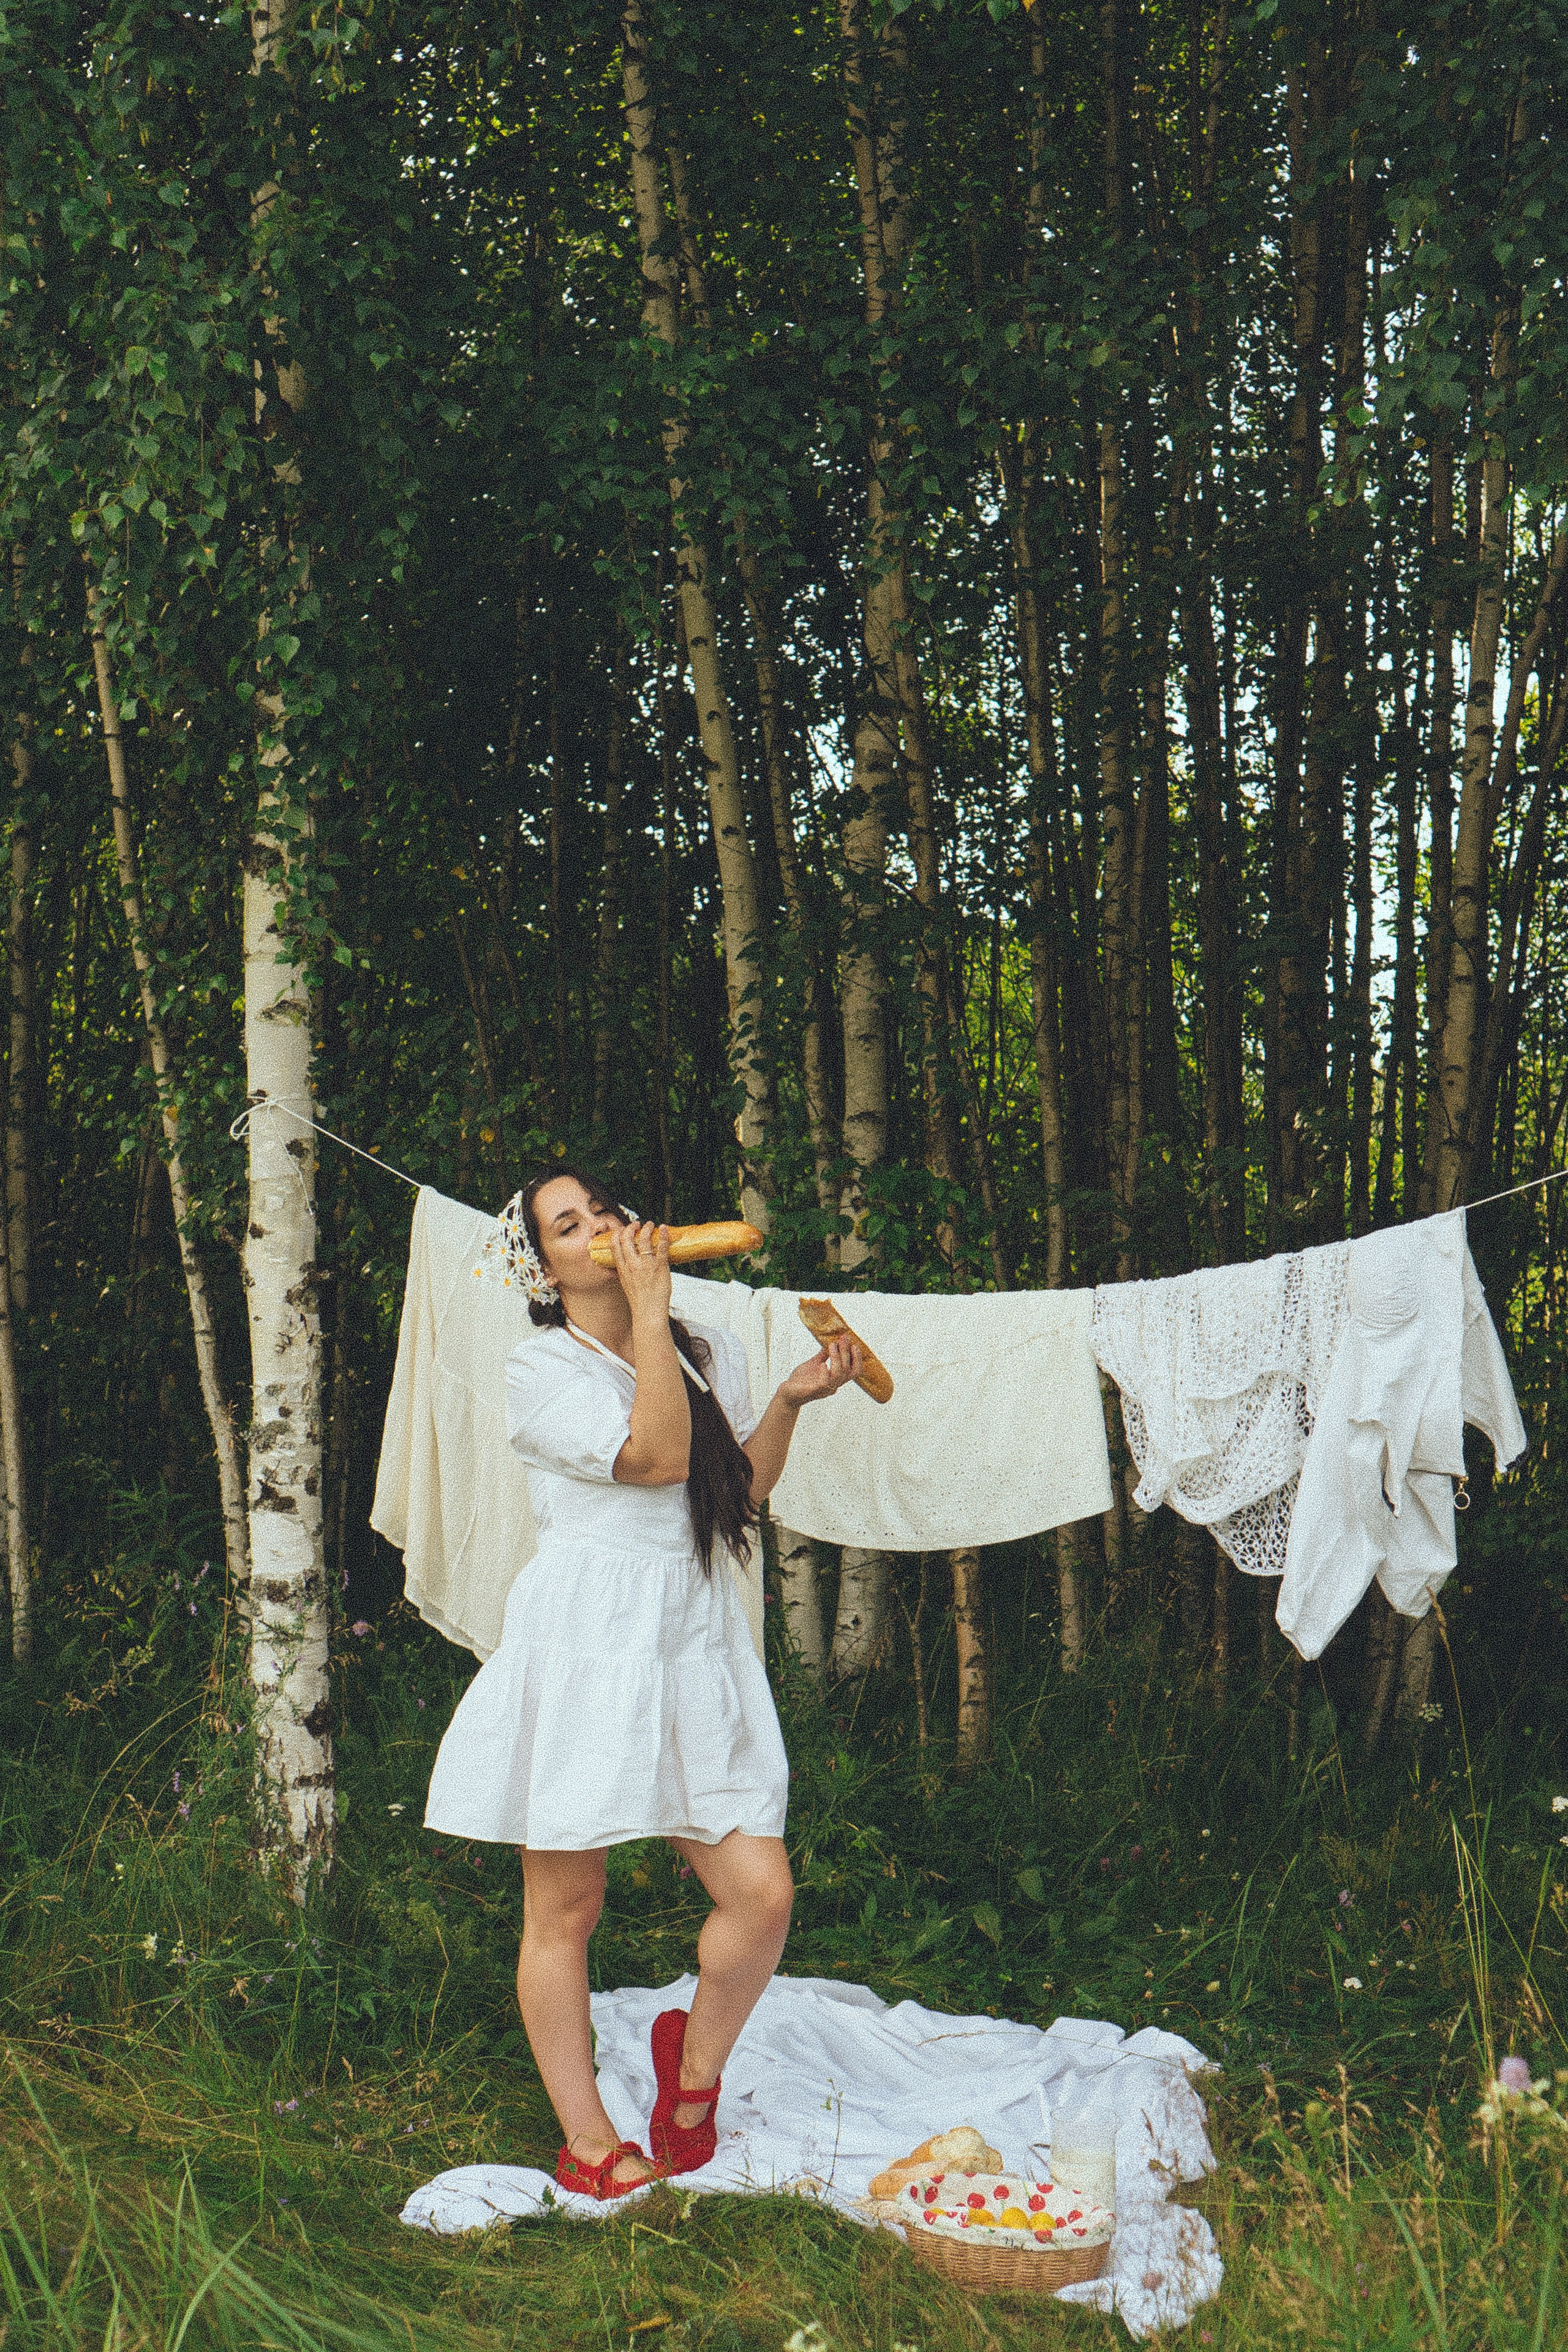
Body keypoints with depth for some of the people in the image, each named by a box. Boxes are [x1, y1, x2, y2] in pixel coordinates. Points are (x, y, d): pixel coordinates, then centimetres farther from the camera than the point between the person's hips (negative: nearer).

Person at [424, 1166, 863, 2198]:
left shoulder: (710, 1349, 16)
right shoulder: (541, 1369, -4)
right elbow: (657, 1456, -17)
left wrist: (792, 1400, 5)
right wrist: (647, 1303, -15)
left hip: (697, 1646, 5)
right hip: (581, 1648, -4)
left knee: (763, 1892, -5)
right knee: (566, 1909, 4)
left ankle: (695, 2065, 23)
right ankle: (589, 2142, 21)